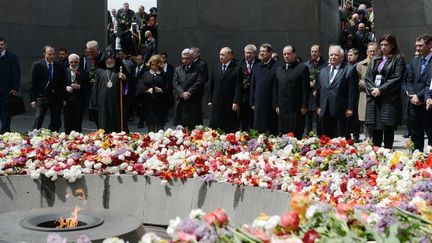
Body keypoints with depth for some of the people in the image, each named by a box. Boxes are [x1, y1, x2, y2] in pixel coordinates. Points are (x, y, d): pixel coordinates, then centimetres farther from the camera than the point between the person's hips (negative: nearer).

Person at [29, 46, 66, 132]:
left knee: (56, 123, 4)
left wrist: (64, 99, 5)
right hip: (42, 96, -3)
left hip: (56, 97, 3)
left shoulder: (59, 66, 5)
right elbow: (33, 83, -3)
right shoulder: (37, 65, -3)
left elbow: (62, 83, 9)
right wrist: (33, 99, -8)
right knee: (38, 119, -6)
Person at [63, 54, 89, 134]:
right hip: (67, 102, 1)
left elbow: (86, 87, -2)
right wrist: (66, 87, -11)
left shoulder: (84, 73, 1)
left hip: (79, 103, -1)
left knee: (78, 124, 2)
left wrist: (78, 87, -18)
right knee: (67, 124, 2)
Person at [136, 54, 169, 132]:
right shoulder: (146, 74, 9)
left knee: (160, 123, 0)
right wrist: (148, 90, -13)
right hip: (149, 102, 1)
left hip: (160, 103, -1)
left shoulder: (163, 75, 4)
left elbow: (168, 88, 0)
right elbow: (140, 86, 2)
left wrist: (161, 90, -16)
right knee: (150, 123, 5)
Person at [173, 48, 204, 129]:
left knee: (193, 128, -4)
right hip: (180, 102, 3)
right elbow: (175, 84, 5)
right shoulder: (177, 70, 16)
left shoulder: (197, 70, 4)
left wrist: (188, 93, -15)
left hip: (193, 103, -3)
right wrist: (182, 93, -11)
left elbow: (198, 84, -6)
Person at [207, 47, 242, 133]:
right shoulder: (215, 68, 13)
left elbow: (238, 87, -8)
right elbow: (211, 86, 15)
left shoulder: (236, 69, -3)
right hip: (216, 103, 4)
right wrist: (209, 100, 9)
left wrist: (236, 102, -14)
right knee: (214, 126, 1)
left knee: (230, 130, 1)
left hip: (230, 104, -4)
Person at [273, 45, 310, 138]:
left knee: (296, 136, -4)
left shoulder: (302, 68, -1)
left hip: (296, 109, -5)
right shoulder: (279, 69, 16)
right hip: (282, 109, 5)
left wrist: (304, 106, -10)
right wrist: (276, 105, 11)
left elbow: (306, 89, -5)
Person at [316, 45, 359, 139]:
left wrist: (350, 108, -12)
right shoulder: (323, 71, 17)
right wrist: (318, 106, 10)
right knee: (327, 137, 8)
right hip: (325, 111, 6)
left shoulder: (350, 70, -2)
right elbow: (319, 90, 17)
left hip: (341, 112, -5)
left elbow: (353, 91, -7)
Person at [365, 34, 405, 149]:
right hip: (374, 98, 5)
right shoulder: (375, 60, 17)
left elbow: (396, 79, -9)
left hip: (389, 99, -5)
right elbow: (367, 77, 12)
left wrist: (381, 90, -14)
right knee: (375, 129, 6)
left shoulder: (398, 59, 1)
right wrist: (372, 89, -6)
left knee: (388, 128, -5)